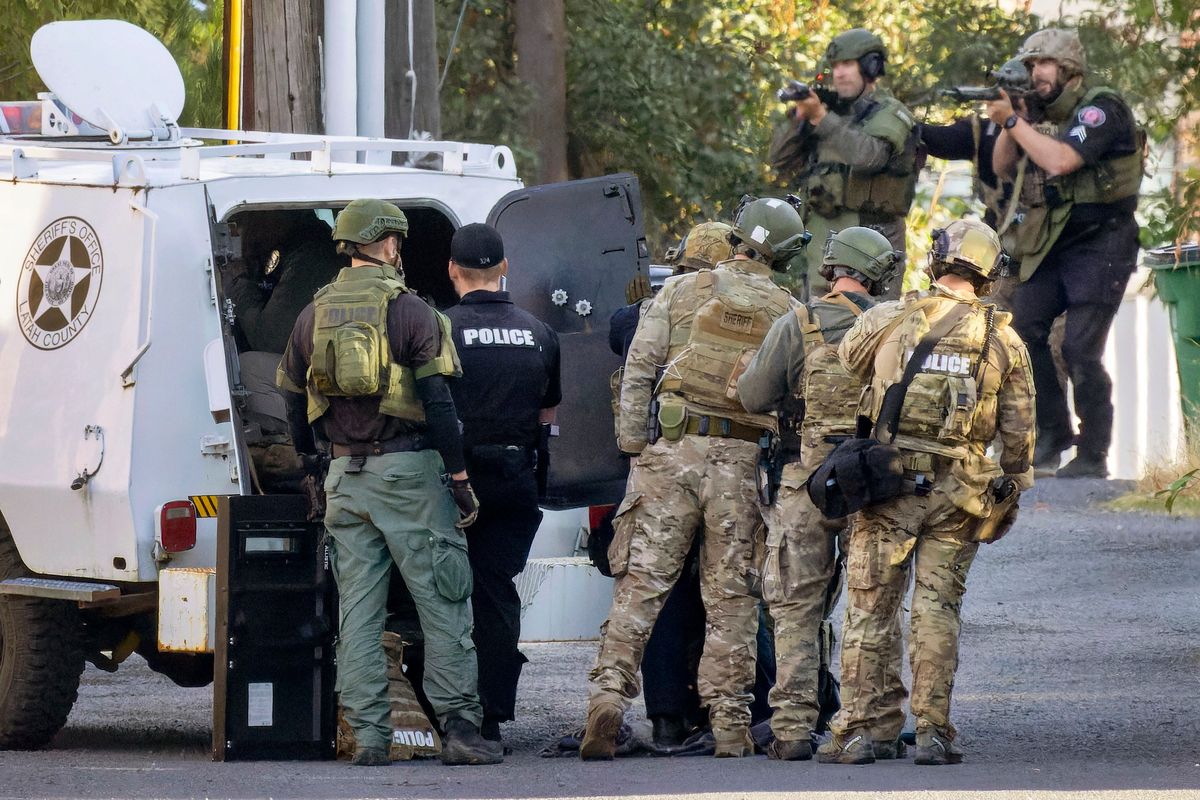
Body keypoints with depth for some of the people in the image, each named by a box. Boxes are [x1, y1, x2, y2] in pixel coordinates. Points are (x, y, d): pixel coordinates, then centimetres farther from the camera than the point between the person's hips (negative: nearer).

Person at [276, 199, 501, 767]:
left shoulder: (314, 315, 8)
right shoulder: (411, 312, -7)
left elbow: (293, 398, 15)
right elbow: (438, 404, -12)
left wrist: (307, 456, 31)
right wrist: (460, 480, -9)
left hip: (346, 478, 5)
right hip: (408, 472, -5)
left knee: (357, 608, 6)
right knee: (443, 601, -2)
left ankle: (368, 735, 2)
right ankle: (459, 727, -8)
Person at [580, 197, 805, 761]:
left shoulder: (683, 291, 4)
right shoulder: (788, 314, 6)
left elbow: (639, 370, 1)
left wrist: (633, 447, 5)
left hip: (672, 449, 0)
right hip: (743, 461, 0)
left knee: (642, 583, -1)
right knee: (731, 595, 6)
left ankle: (610, 693, -14)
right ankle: (729, 724, 5)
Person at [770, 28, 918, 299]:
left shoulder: (891, 114, -2)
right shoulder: (834, 110, 16)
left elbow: (867, 155, -23)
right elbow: (782, 161, 14)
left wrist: (822, 118, -22)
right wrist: (799, 117, -2)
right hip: (821, 234, 7)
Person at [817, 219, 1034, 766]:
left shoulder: (885, 320, -1)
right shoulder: (1004, 341, 3)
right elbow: (1020, 431, 7)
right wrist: (1010, 494, 16)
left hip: (887, 481, -1)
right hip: (958, 494, 1)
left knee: (870, 608, 3)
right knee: (938, 610, 6)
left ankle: (860, 728, 1)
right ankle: (932, 731, 4)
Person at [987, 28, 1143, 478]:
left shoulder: (1101, 109, -13)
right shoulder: (1045, 115, 13)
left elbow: (1060, 160, -27)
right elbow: (1004, 169, 15)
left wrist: (1013, 119, -18)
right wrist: (1006, 125, -3)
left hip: (1099, 249, -8)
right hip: (1049, 249, 8)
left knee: (1080, 351, -11)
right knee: (1022, 332, -3)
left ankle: (1093, 456, -3)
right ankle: (1053, 437, 8)